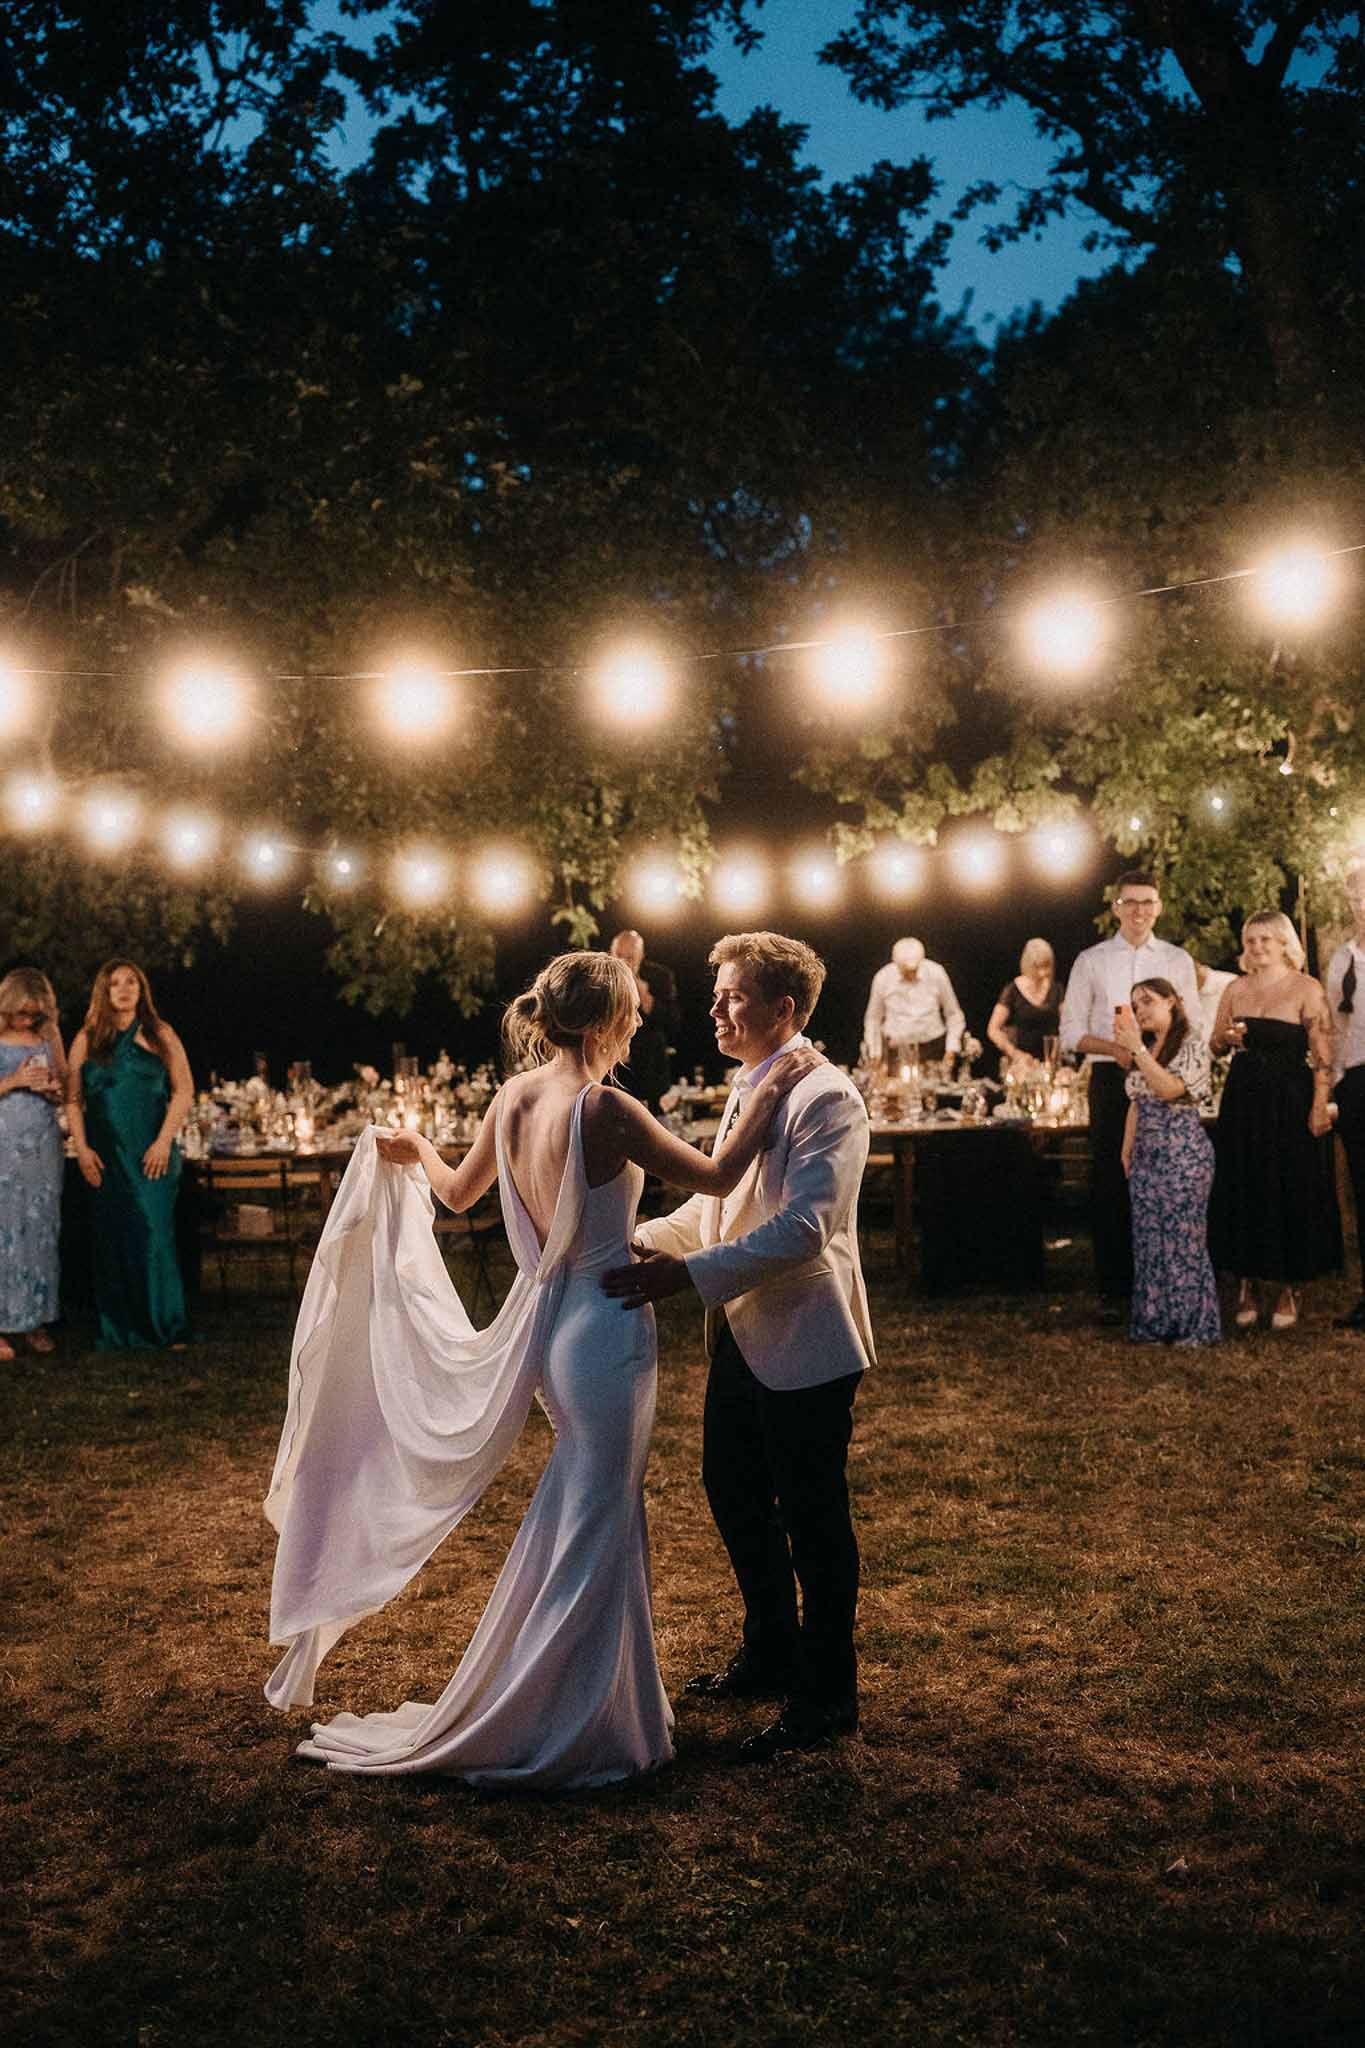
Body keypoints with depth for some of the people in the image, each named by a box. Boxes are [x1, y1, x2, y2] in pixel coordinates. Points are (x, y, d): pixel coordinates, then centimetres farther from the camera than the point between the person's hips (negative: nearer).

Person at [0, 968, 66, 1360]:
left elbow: (67, 1089, 16)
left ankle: (34, 1320, 9)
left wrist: (53, 1088, -4)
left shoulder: (49, 1034, 10)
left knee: (42, 1230, 3)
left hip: (44, 1147, 4)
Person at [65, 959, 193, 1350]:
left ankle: (163, 1325, 1)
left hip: (152, 1155, -1)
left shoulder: (159, 1035, 5)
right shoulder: (87, 1039, 9)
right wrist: (82, 1149, -3)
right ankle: (116, 1332, 8)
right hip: (105, 1156, 1)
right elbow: (72, 1099, 8)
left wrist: (164, 1142, -8)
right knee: (112, 1237, 2)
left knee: (154, 1233, -7)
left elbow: (184, 1091, 2)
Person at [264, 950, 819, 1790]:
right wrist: (772, 1092, -6)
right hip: (605, 1330, -8)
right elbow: (717, 1177, -15)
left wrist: (413, 1151, 36)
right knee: (591, 1533, 5)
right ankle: (562, 1733, 18)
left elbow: (459, 1191, 15)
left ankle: (582, 1709, 37)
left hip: (552, 1318, 8)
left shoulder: (515, 1098, 0)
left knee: (587, 1523, 22)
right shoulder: (604, 1109, -22)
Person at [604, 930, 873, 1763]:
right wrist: (644, 1239, 5)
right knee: (734, 1493, 20)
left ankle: (827, 1695, 21)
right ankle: (770, 1653, 40)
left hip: (804, 1344, -9)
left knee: (812, 1521, 4)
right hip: (742, 1335, 9)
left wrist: (685, 1274, -29)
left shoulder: (827, 1098, -20)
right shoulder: (749, 1090, 9)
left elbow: (804, 1229, -28)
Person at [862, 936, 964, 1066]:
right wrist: (875, 1055, 7)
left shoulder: (936, 974, -6)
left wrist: (951, 1050, -1)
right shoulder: (882, 978, -5)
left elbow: (953, 1014, 5)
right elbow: (873, 1019, 8)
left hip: (932, 1048, 0)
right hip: (895, 1049, 0)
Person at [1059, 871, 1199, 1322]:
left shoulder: (1178, 960, 11)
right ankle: (1113, 1291, 5)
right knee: (1110, 1184, -1)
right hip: (1111, 1079, -1)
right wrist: (1117, 1049, -12)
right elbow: (1071, 1032, 4)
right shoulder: (1091, 961, 7)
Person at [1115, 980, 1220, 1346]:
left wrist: (1137, 1049, -22)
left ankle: (1192, 1325, 5)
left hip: (1183, 1153, -7)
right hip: (1146, 1155, 7)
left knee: (1182, 1236, -4)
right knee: (1149, 1238, 7)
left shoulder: (1192, 1046, -6)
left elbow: (1169, 1088, -20)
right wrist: (1127, 1150, 15)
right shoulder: (1146, 1049, 16)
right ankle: (1155, 1323, 14)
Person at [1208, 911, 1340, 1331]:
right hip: (1242, 1099, 4)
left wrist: (1320, 1105, -17)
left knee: (1292, 1193, 2)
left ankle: (1289, 1289, 14)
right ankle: (1246, 1286, 15)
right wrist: (1228, 1038, -8)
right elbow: (1215, 1044, 15)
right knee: (1242, 1191, 6)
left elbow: (1322, 1052, -9)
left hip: (1290, 1100, -4)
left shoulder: (1307, 988, -5)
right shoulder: (1236, 989, 9)